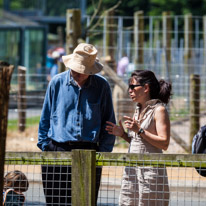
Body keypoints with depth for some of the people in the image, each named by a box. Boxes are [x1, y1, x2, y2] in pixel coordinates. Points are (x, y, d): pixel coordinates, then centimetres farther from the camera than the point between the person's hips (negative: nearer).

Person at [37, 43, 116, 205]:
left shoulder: (102, 86, 4)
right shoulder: (57, 82, 4)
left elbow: (109, 123, 10)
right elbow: (45, 119, 11)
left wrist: (103, 151, 1)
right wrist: (45, 146, 5)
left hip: (89, 154, 0)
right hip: (58, 151, 0)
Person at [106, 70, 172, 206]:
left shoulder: (159, 110, -8)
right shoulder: (139, 110, 16)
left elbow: (164, 143, -16)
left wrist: (139, 130, -19)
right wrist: (123, 134, 6)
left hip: (151, 170, -8)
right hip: (132, 169, 8)